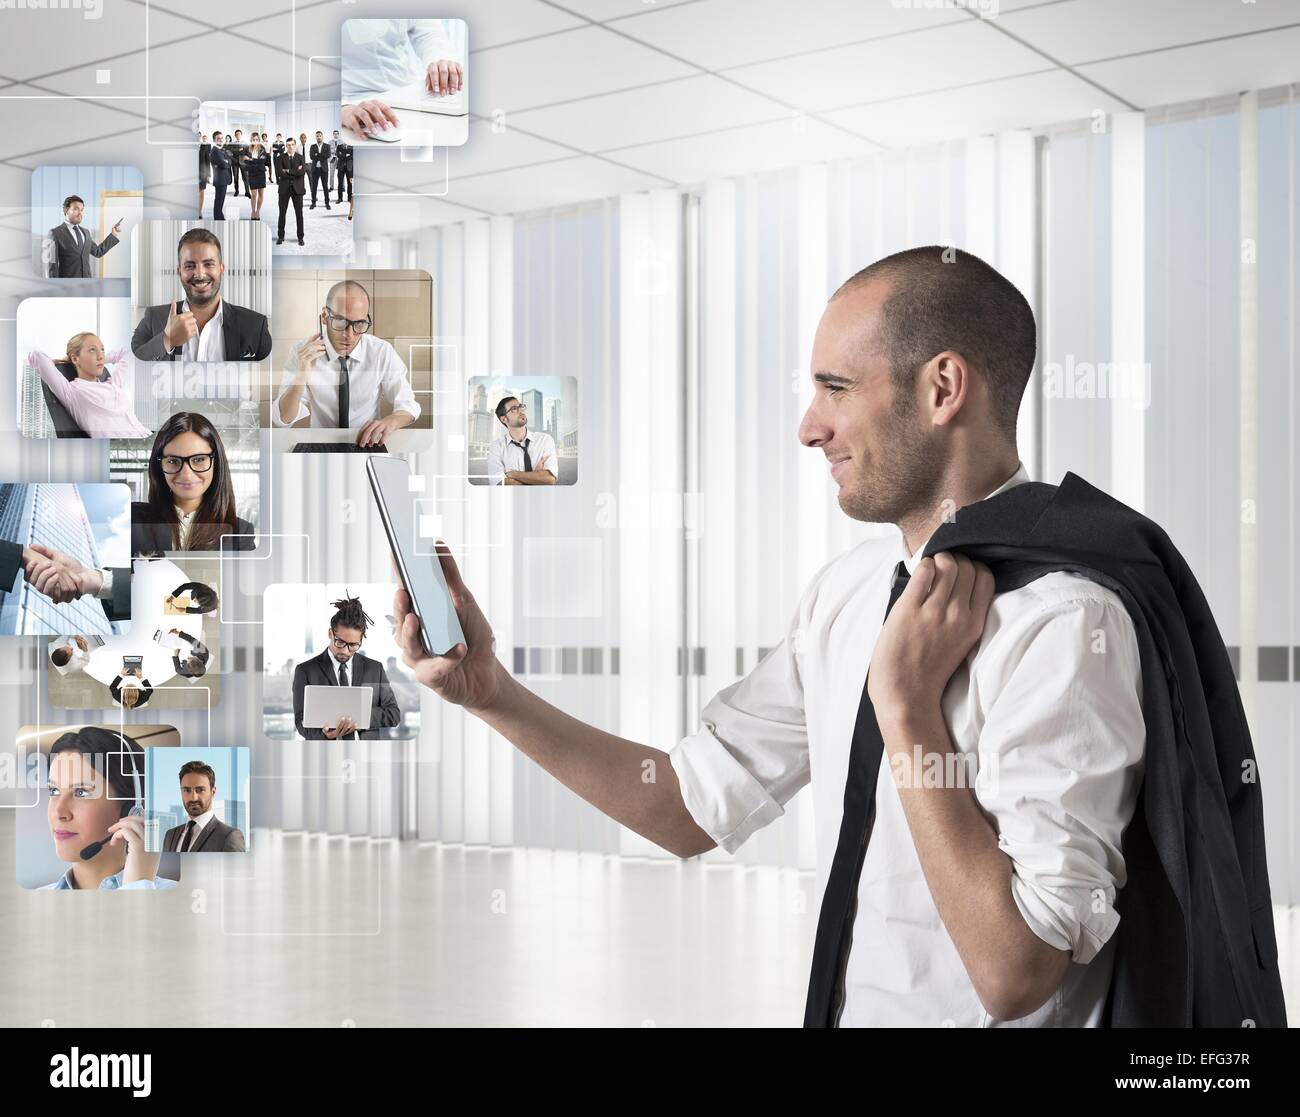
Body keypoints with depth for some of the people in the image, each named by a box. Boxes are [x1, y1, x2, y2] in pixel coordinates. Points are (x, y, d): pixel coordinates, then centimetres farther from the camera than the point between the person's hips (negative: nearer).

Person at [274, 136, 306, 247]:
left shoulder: (300, 157, 5)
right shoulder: (280, 157, 3)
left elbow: (303, 171, -11)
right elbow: (279, 172, -11)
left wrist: (288, 171, -12)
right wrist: (295, 172, -9)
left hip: (297, 188, 0)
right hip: (284, 188, 0)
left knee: (299, 213, 2)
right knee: (282, 213, 4)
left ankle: (300, 237, 8)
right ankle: (280, 236, 13)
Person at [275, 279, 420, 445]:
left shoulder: (383, 352, -8)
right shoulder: (302, 352, -8)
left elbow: (408, 407, -1)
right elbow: (283, 419, -10)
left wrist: (390, 422, -24)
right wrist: (302, 375, -27)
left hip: (368, 445, 0)